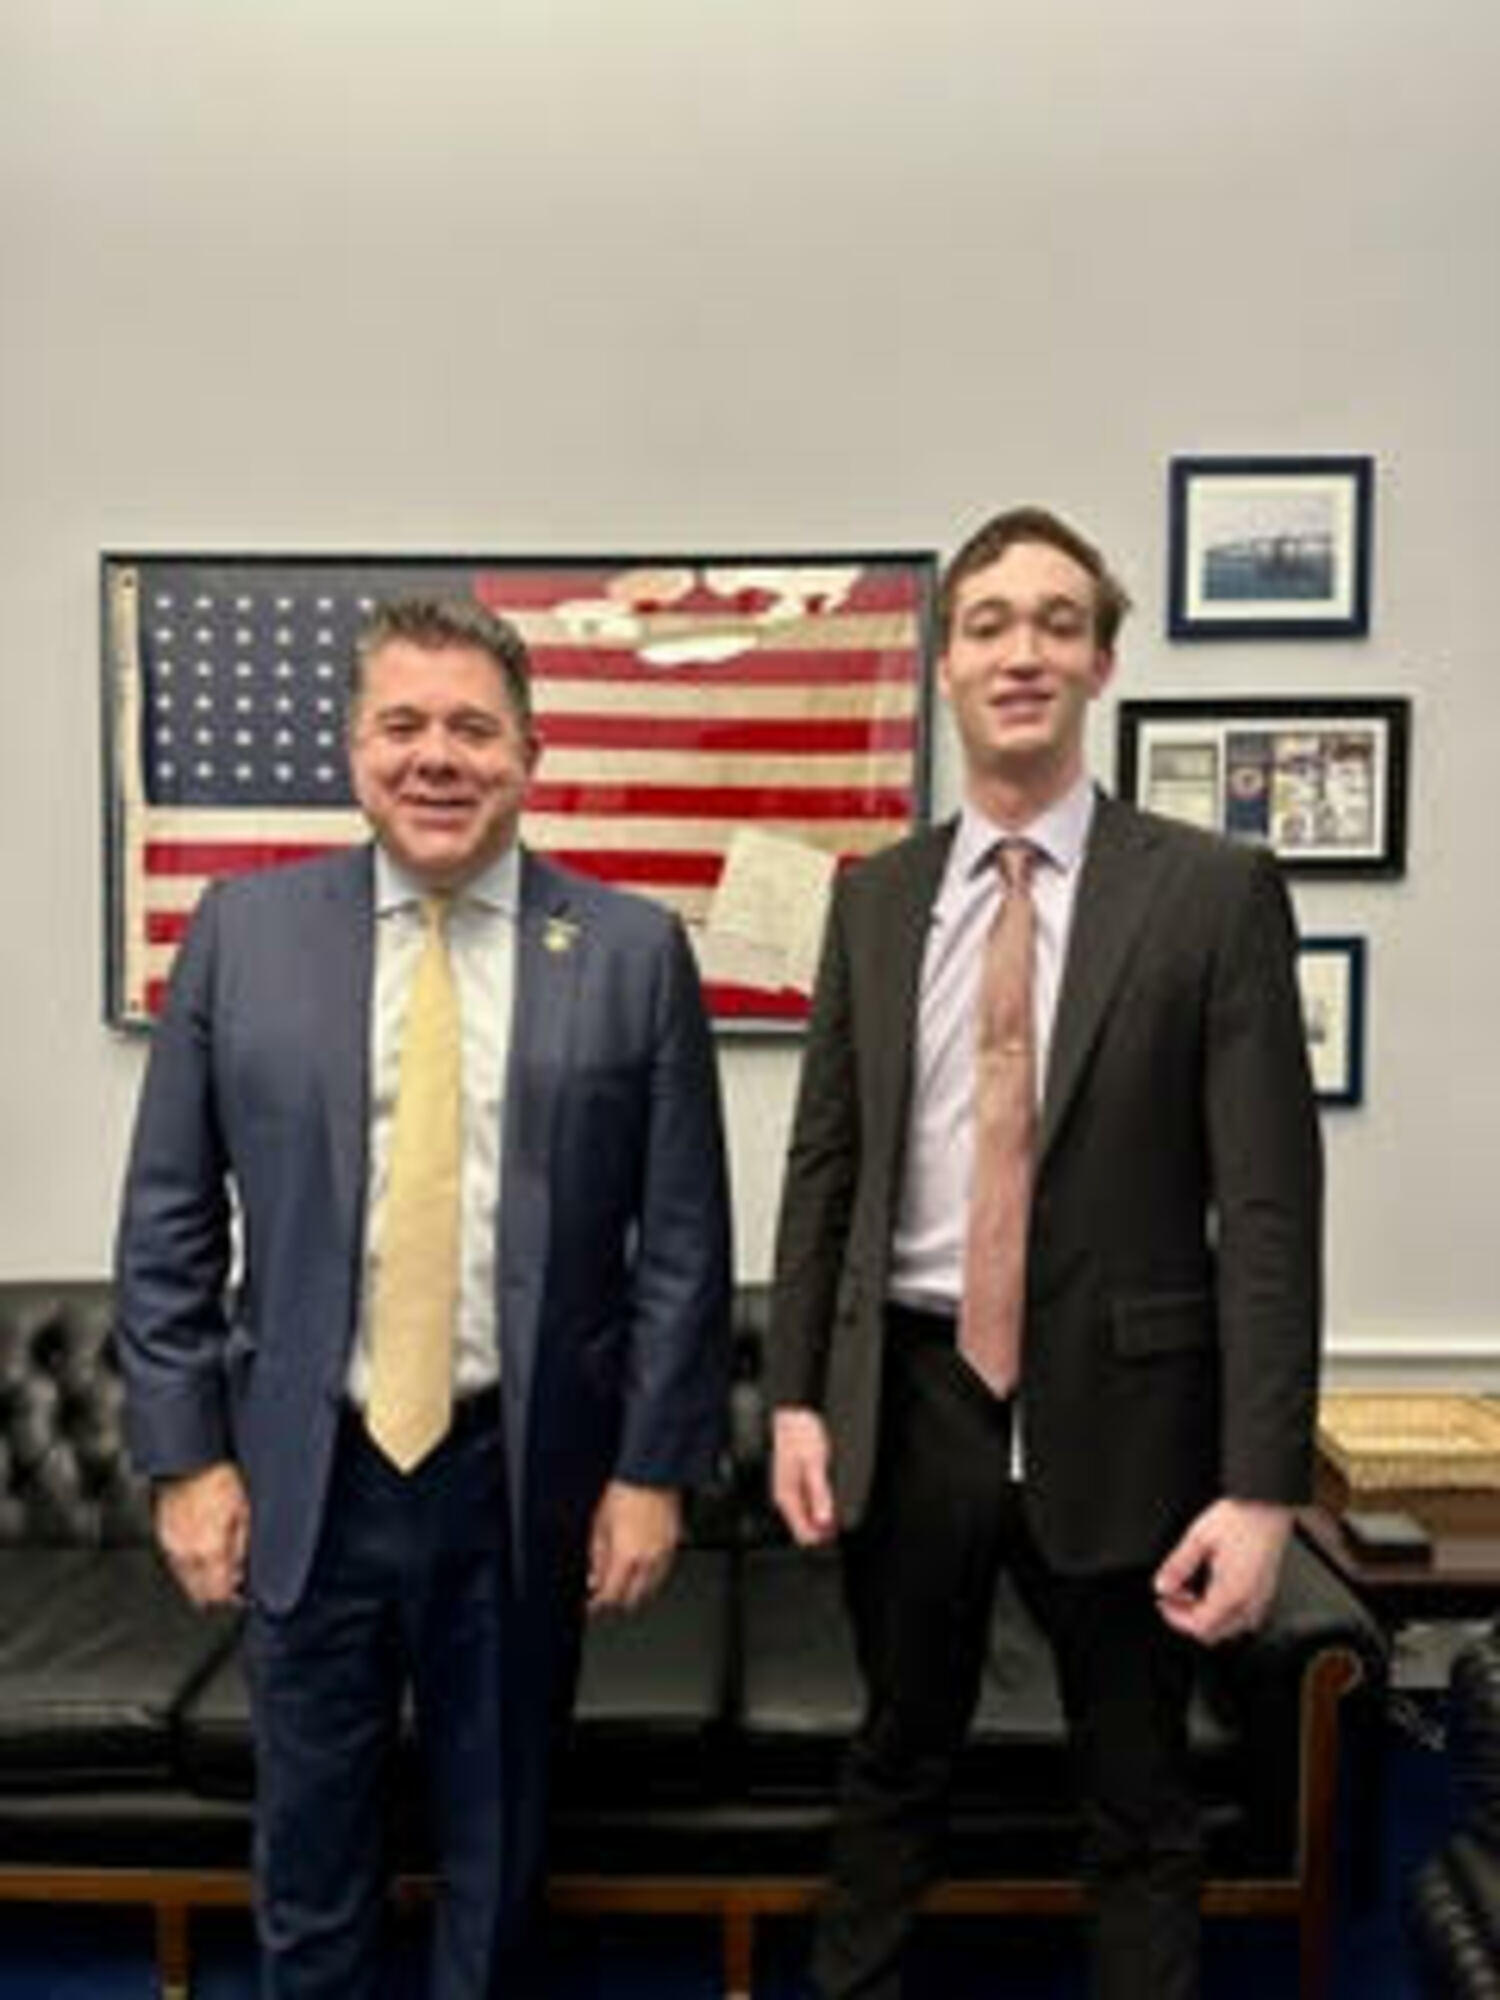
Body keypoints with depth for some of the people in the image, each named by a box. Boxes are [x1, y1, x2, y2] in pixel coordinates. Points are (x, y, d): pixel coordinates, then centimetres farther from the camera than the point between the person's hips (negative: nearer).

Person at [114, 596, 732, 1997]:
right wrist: (187, 1456, -2)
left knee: (498, 1843, 19)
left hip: (529, 1476, 0)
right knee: (310, 1847, 18)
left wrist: (652, 1467, -4)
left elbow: (683, 1240, -3)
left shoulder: (633, 951, -5)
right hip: (305, 1474, 1)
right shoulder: (244, 931, -1)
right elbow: (167, 1223, 1)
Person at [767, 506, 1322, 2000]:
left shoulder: (1213, 889, -7)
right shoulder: (873, 895, 3)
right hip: (909, 1400, 3)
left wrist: (1262, 1483, -13)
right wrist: (795, 1391, 2)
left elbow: (1269, 1202, -10)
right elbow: (823, 1163, 6)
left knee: (1138, 1804, 17)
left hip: (1116, 1409, -2)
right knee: (895, 1765, 22)